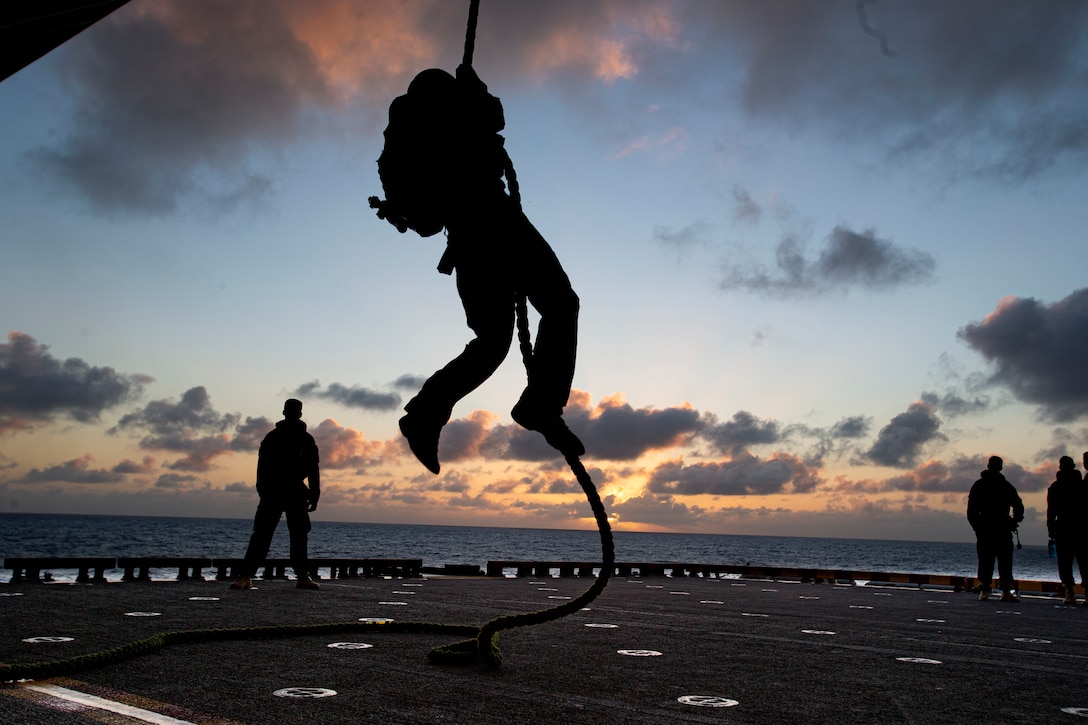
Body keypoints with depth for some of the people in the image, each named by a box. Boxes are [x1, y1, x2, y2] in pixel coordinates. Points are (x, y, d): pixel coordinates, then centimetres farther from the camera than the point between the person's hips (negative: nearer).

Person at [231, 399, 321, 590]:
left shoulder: (306, 440, 8)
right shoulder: (272, 437, 4)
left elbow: (313, 469, 7)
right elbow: (262, 465, 0)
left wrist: (314, 495, 1)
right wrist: (263, 492, -10)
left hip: (296, 494, 2)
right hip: (272, 493, -2)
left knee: (299, 535, 3)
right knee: (261, 534, -6)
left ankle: (302, 576, 8)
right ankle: (246, 576, -7)